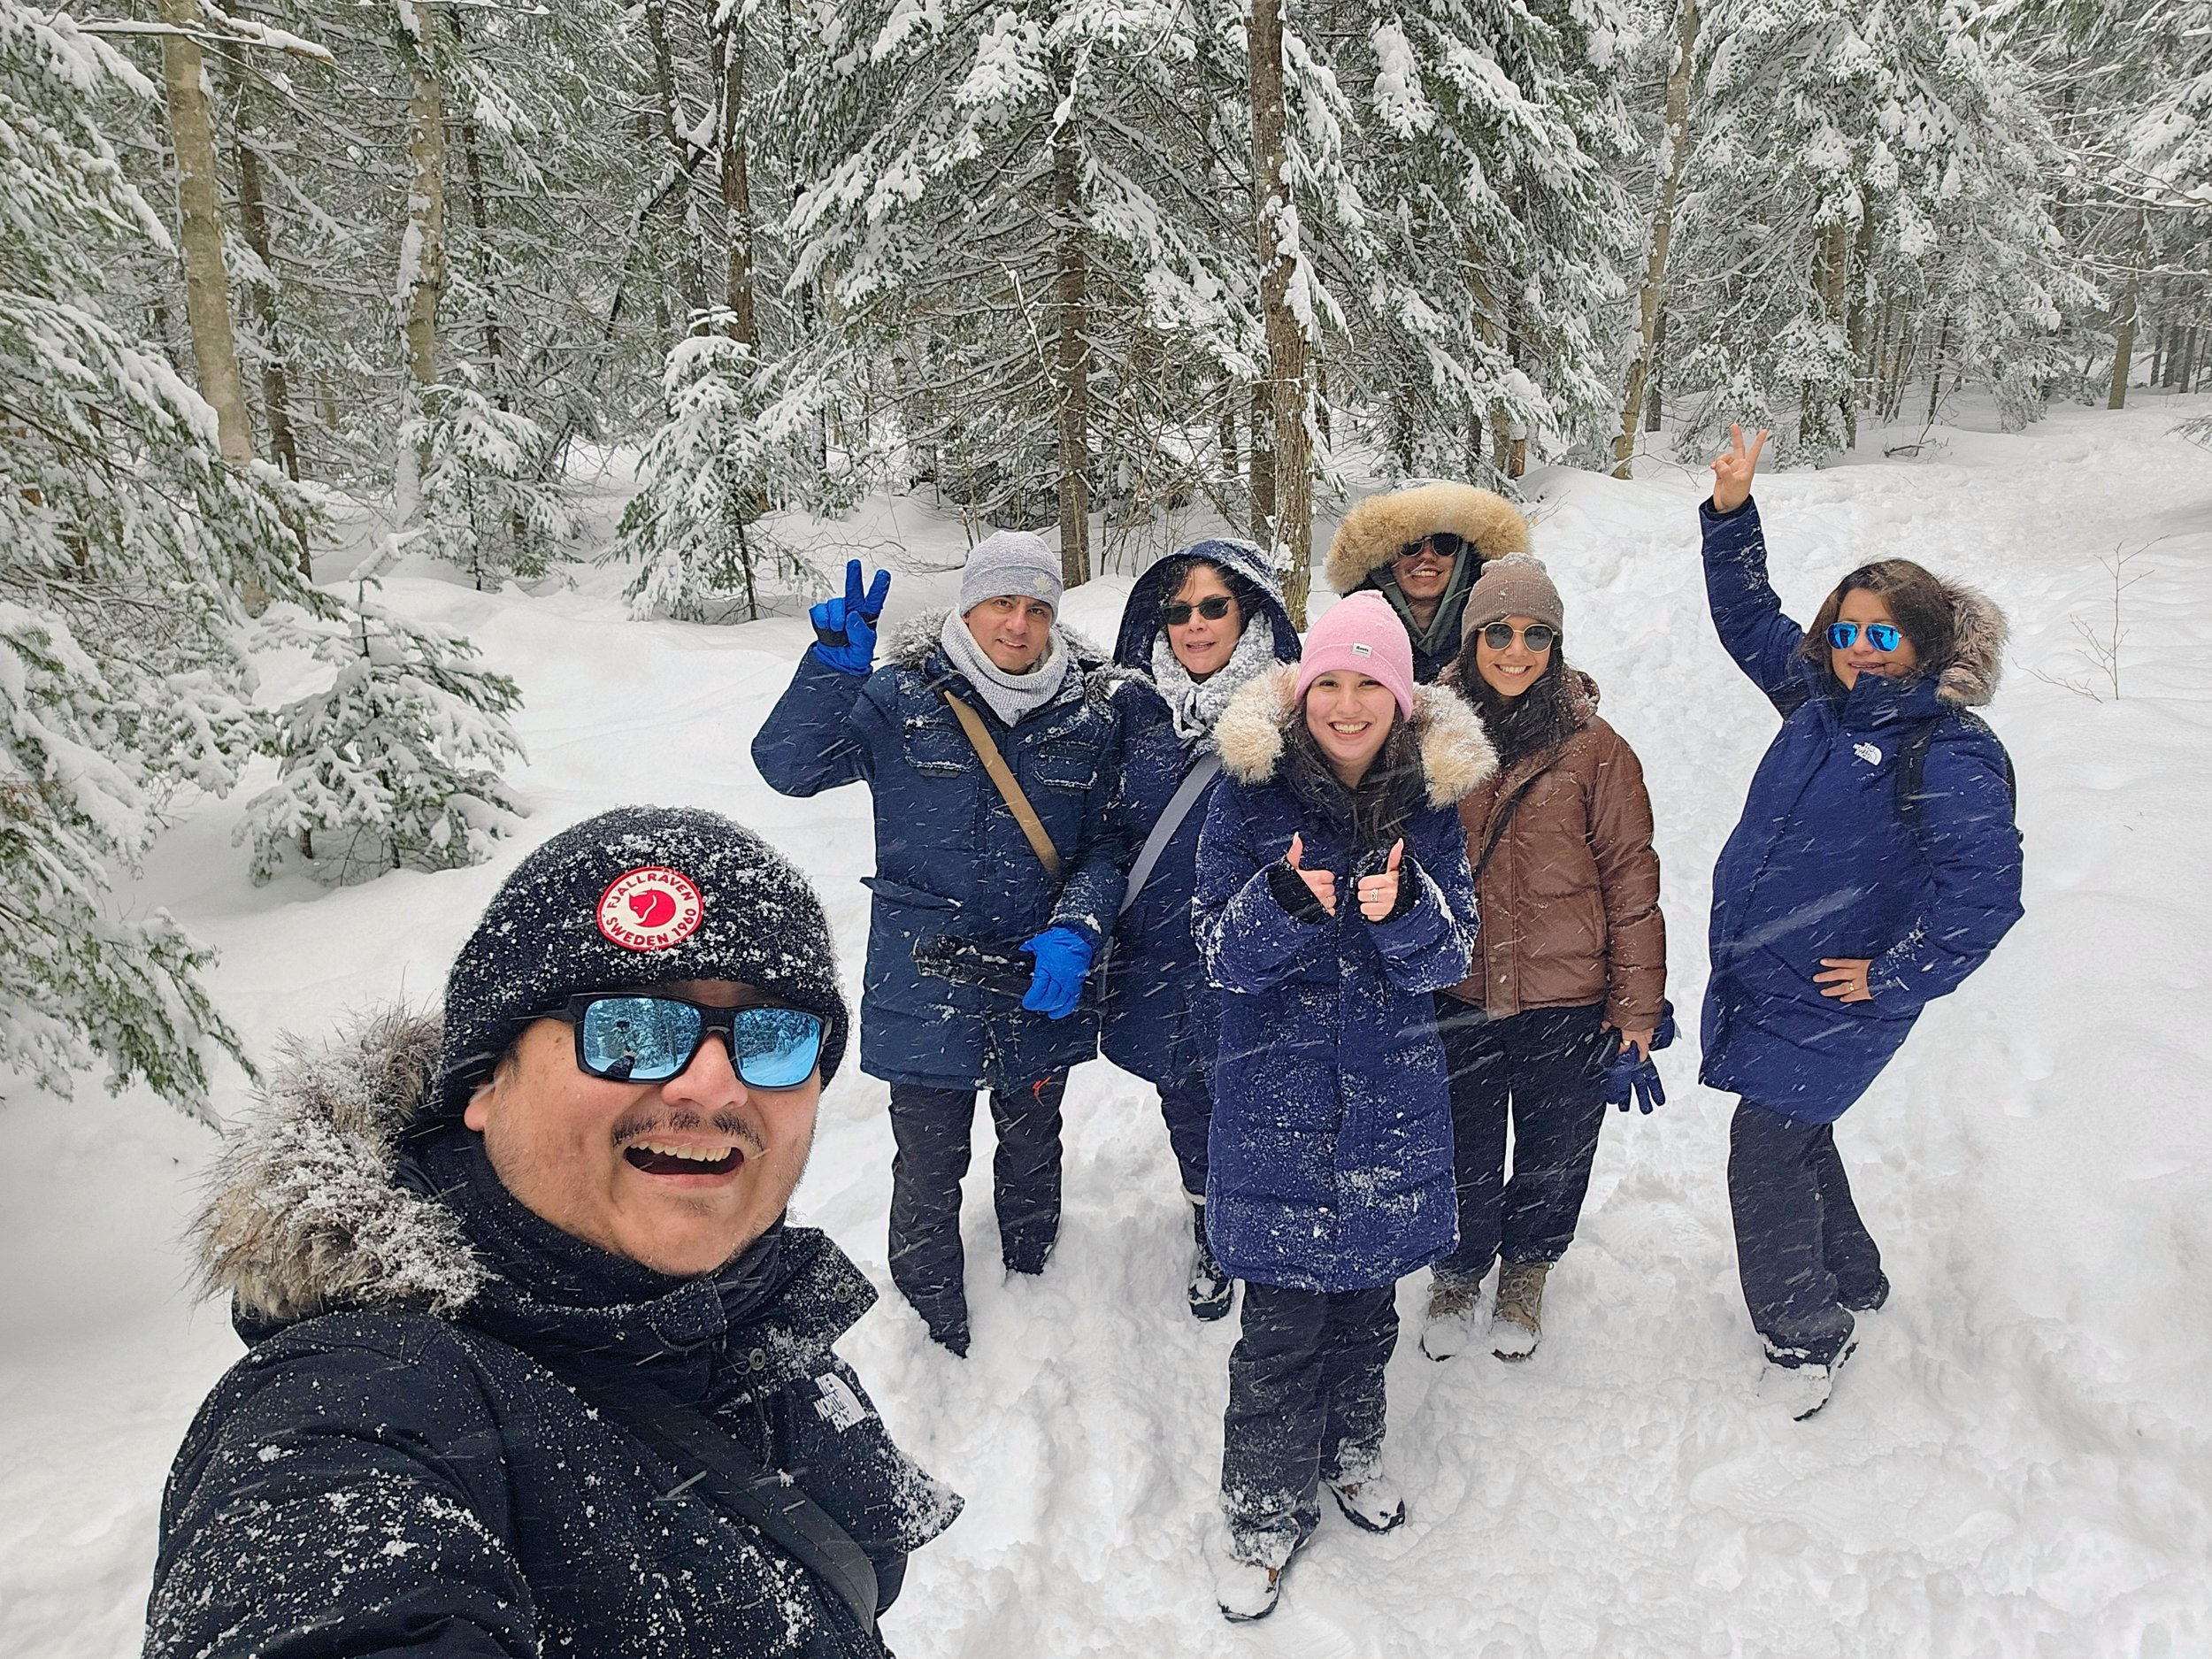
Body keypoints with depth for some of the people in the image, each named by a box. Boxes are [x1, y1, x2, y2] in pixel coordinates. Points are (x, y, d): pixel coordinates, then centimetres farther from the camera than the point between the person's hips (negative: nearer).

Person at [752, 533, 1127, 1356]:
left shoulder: (1091, 713, -1)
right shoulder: (901, 697, -7)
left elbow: (1106, 846, 0)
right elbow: (789, 766, -15)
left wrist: (1074, 932, -17)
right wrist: (833, 668, -29)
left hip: (1043, 980, 3)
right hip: (926, 979, -2)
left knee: (1031, 1150, 21)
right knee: (929, 1169, 6)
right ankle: (936, 1335, 28)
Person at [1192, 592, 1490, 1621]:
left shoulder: (1429, 801, -1)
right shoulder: (1251, 794, -8)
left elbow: (1449, 958, -4)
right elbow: (1222, 953, -9)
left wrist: (1403, 910, -26)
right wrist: (1283, 901, -30)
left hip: (1392, 1096, 3)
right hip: (1276, 1096, -3)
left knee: (1369, 1295, 18)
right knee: (1284, 1318, 0)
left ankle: (1349, 1450, 43)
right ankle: (1262, 1511, 21)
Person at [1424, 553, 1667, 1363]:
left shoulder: (1594, 749, -8)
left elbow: (1632, 876, -4)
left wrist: (1637, 1000, -4)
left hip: (1568, 1004, -1)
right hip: (1457, 999, 1)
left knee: (1553, 1161, 17)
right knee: (1463, 1161, 16)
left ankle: (1526, 1273, 45)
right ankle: (1458, 1274, 43)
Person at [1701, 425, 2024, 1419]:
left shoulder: (1950, 754, -17)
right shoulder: (1821, 700, 6)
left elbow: (1985, 889, -26)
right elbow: (1749, 619, 18)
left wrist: (1892, 980, -19)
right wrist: (1732, 514, 7)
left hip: (1831, 1002, -8)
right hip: (1756, 980, 8)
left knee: (1766, 1151, -6)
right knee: (1798, 1139, 20)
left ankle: (1806, 1336, 13)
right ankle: (1851, 1283, 42)